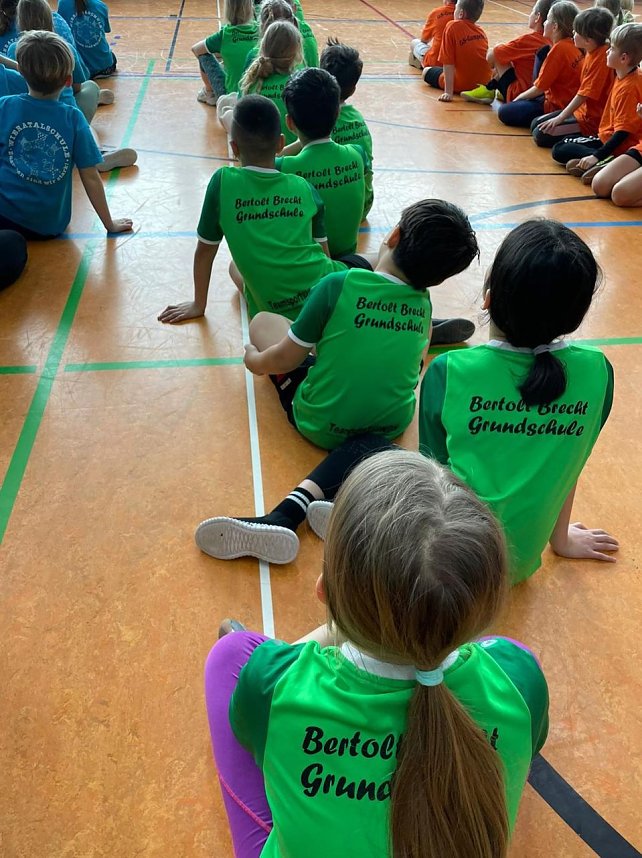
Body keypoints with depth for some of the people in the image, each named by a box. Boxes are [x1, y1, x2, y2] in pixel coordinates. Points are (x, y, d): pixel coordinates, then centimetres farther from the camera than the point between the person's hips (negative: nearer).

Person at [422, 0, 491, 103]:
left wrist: (449, 92, -22)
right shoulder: (481, 31, 3)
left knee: (426, 71, 17)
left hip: (462, 84, -5)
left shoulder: (452, 26, -14)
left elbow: (448, 63, -19)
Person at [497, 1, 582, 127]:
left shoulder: (559, 48, -20)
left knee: (504, 112, -8)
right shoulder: (572, 46, 6)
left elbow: (539, 87, -15)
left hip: (556, 106, -10)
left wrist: (518, 98, 1)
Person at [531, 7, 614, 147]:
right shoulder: (592, 51, 4)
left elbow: (584, 94, -22)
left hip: (591, 120, -9)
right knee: (536, 124, 11)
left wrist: (560, 118, -20)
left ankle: (589, 140, -7)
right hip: (582, 109, 10)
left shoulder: (600, 58, -22)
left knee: (541, 135, -15)